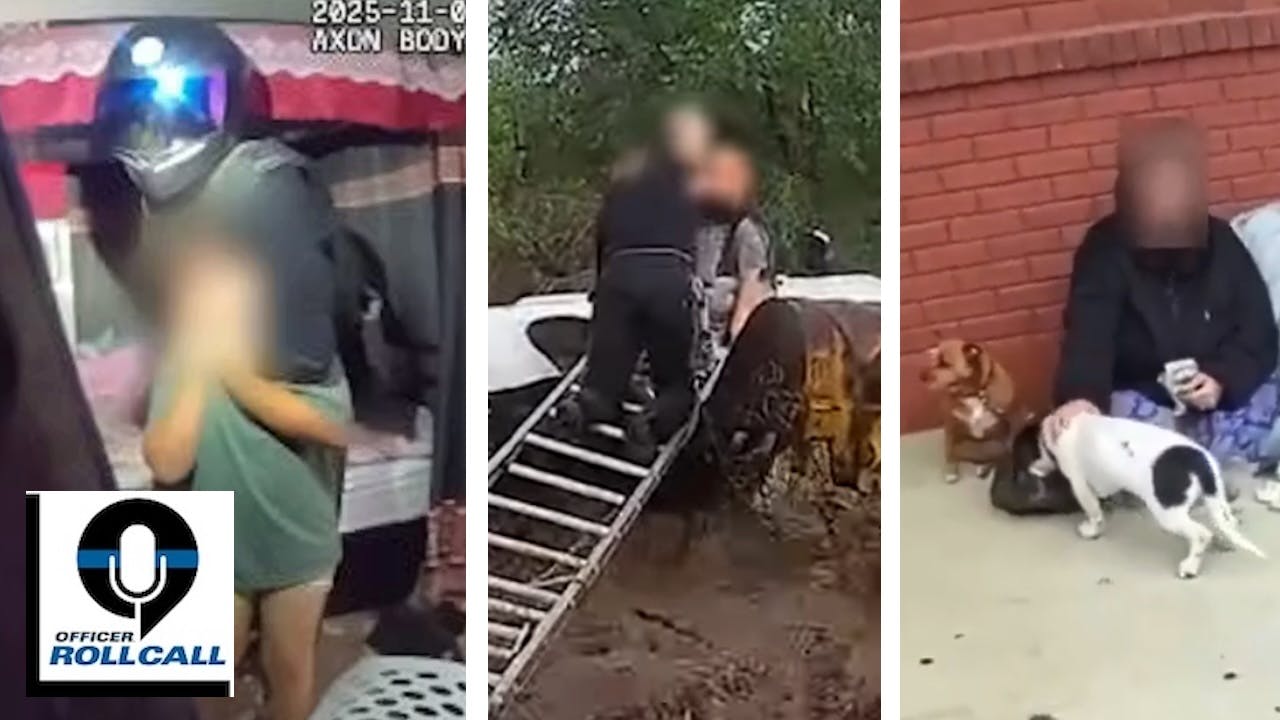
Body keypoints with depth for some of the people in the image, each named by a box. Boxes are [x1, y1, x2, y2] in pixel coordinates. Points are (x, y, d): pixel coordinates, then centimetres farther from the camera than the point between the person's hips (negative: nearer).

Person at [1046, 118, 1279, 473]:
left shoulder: (1222, 242, 0)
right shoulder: (1106, 250, -11)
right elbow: (1089, 333, -27)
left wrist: (1224, 380, -22)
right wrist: (1079, 396, -48)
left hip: (1225, 395, 3)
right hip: (1143, 401, -3)